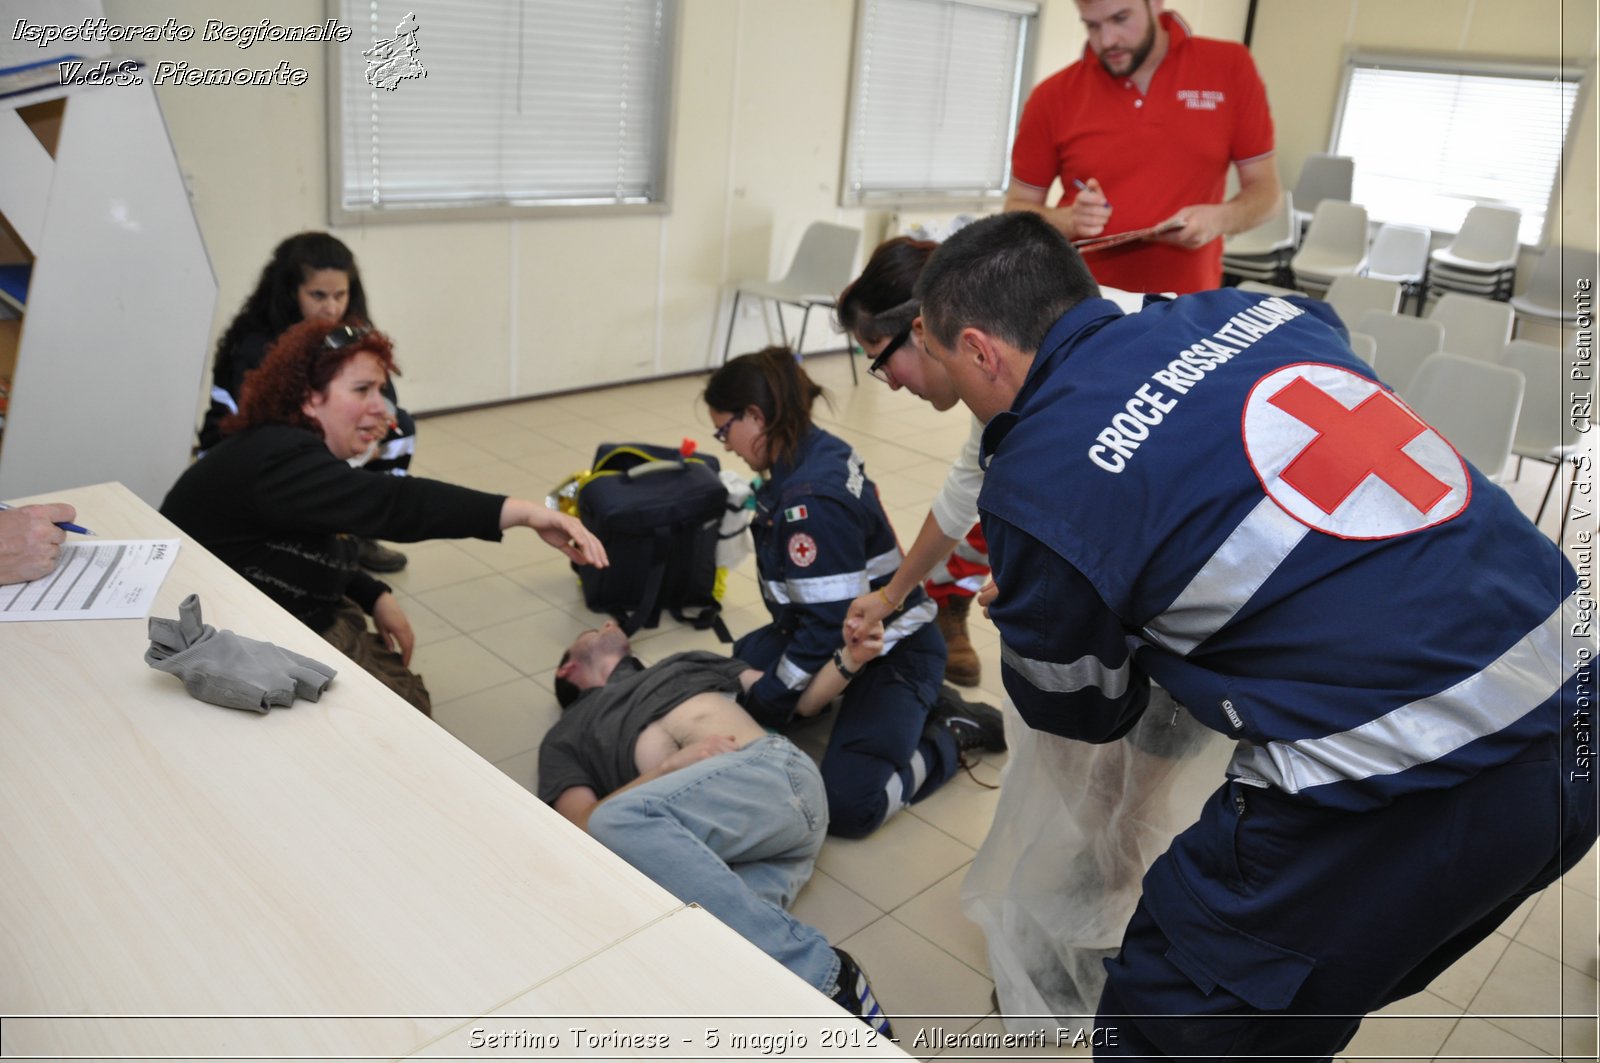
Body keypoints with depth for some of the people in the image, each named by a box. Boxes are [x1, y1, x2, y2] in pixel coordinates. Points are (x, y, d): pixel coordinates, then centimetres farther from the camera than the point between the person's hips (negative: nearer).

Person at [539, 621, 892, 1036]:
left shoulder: (686, 663, 36)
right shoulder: (566, 737, 30)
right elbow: (585, 826, 10)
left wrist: (849, 659, 10)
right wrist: (674, 764, -3)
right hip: (718, 845, 0)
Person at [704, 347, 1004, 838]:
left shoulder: (811, 501, -29)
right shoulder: (814, 450, -1)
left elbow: (828, 621, -27)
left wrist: (763, 704, -16)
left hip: (893, 655, -10)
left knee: (847, 807, -20)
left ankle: (951, 734, 3)